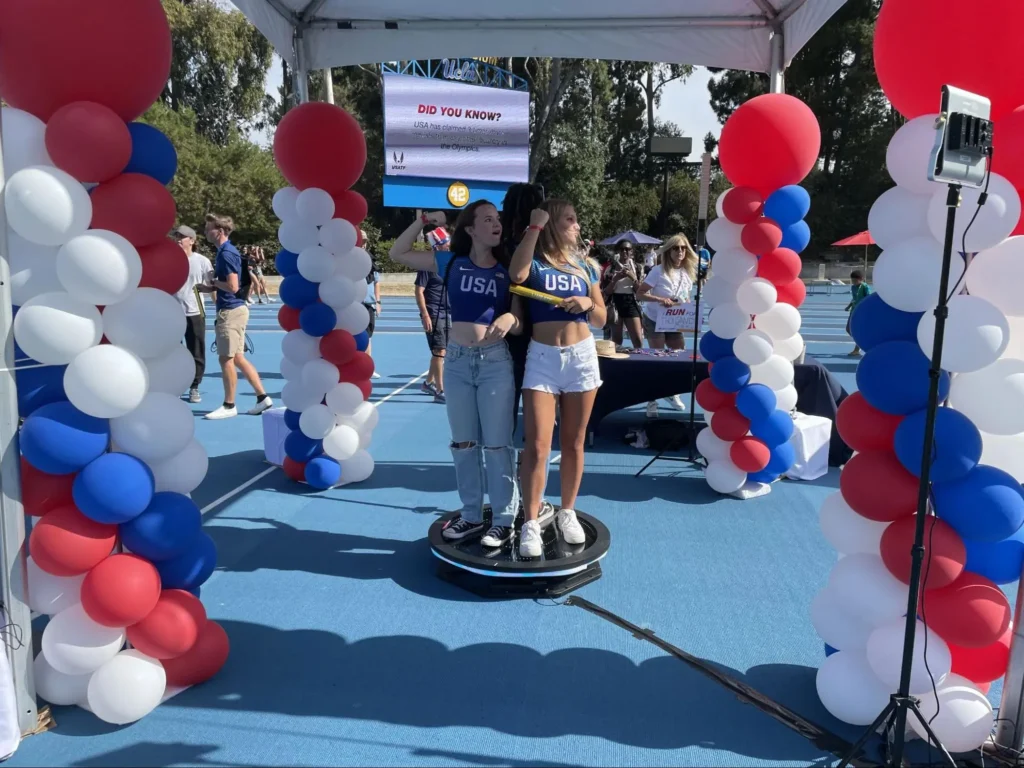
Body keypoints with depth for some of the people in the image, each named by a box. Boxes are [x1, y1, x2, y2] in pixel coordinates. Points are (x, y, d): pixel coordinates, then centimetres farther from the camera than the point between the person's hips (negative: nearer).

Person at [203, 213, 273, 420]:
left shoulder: (227, 254, -15)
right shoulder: (224, 252, 15)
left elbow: (233, 286, -22)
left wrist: (213, 281, -8)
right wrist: (211, 285, 5)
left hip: (231, 311, -10)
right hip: (233, 310, 10)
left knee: (226, 359, -1)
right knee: (237, 358, 12)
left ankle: (229, 406, 8)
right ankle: (262, 397, 15)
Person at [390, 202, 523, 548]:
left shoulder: (507, 271, 1)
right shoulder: (450, 263, 3)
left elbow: (520, 325, -1)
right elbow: (398, 253, 4)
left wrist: (509, 319, -23)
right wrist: (424, 222, -5)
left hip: (496, 361, -2)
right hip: (457, 361, 2)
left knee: (497, 443, 2)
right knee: (463, 443, 11)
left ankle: (504, 519, 14)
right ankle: (471, 514, 25)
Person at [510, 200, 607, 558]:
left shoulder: (583, 267, 13)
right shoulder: (535, 263, 1)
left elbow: (601, 320, 14)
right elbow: (516, 274, -26)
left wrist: (588, 304, -7)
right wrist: (534, 226, -19)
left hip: (581, 356, 4)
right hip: (542, 358, -3)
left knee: (573, 443, 10)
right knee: (537, 445, -7)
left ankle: (567, 513, 25)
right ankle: (531, 524, 3)